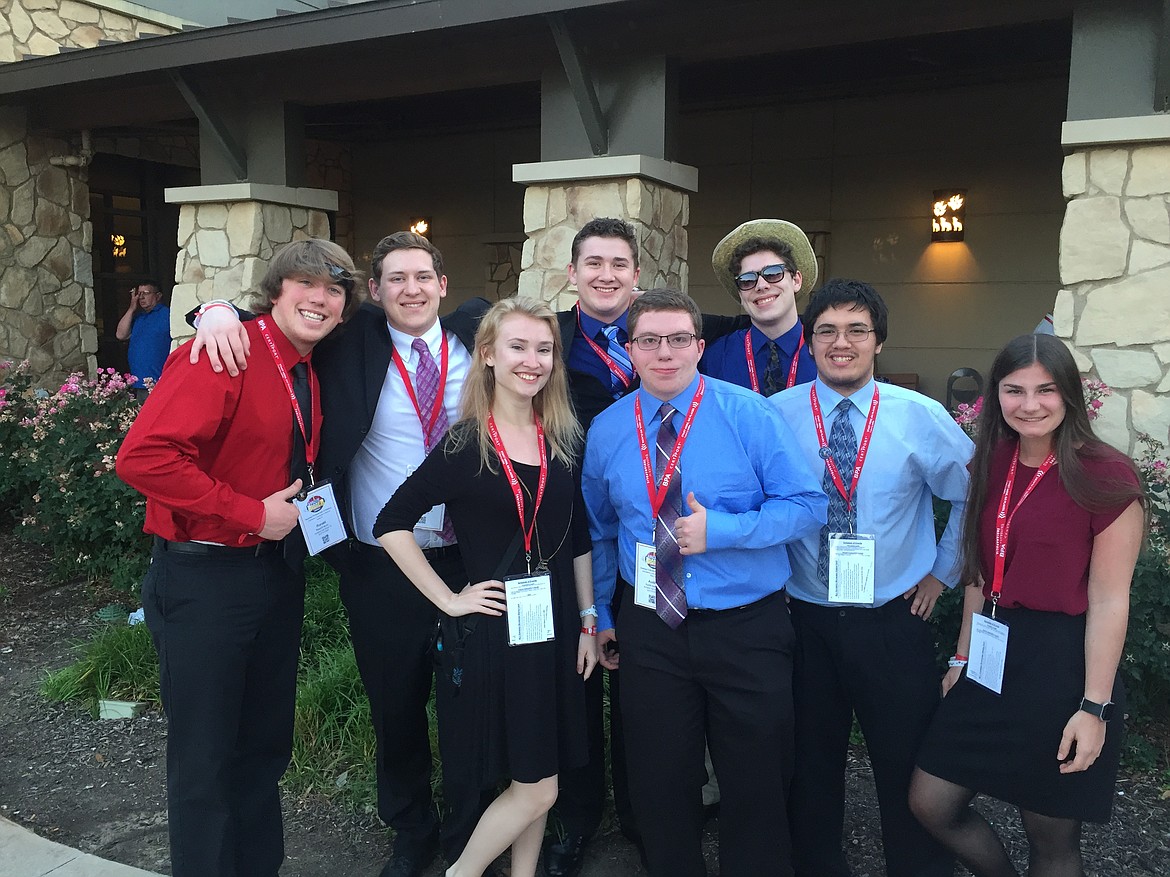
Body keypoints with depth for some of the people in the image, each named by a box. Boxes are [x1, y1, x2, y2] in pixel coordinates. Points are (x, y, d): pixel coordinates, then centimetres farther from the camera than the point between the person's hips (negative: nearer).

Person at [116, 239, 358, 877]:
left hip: (278, 572, 8)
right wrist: (252, 514, -22)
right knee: (204, 756, 6)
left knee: (265, 745, 20)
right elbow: (143, 456, -28)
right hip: (205, 578, -8)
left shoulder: (307, 372, 7)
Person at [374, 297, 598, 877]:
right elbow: (391, 524, -9)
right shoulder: (463, 444, -10)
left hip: (554, 628, 5)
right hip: (491, 630, -5)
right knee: (536, 790, 0)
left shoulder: (565, 441, 5)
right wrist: (448, 600, -11)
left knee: (536, 783, 13)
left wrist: (588, 622, 8)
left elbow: (579, 541, 9)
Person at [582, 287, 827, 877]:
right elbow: (599, 531, 14)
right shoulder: (606, 431, 3)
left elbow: (807, 506, -10)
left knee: (757, 785, 12)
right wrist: (599, 615, 15)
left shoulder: (749, 414, -8)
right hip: (649, 631, 3)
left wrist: (721, 530, -22)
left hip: (747, 629, -2)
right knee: (660, 785, 15)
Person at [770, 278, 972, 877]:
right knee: (811, 764, 15)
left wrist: (944, 571, 7)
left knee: (908, 769, 9)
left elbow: (974, 494, 8)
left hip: (894, 621, 0)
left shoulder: (921, 417, -4)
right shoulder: (776, 416, -5)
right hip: (805, 620, 1)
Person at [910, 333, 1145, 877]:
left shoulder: (1106, 476, -13)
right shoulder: (991, 466, 6)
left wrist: (1095, 707, -15)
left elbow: (1109, 600, -14)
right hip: (991, 663, 6)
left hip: (1061, 665, -6)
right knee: (930, 806, 10)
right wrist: (963, 658, 13)